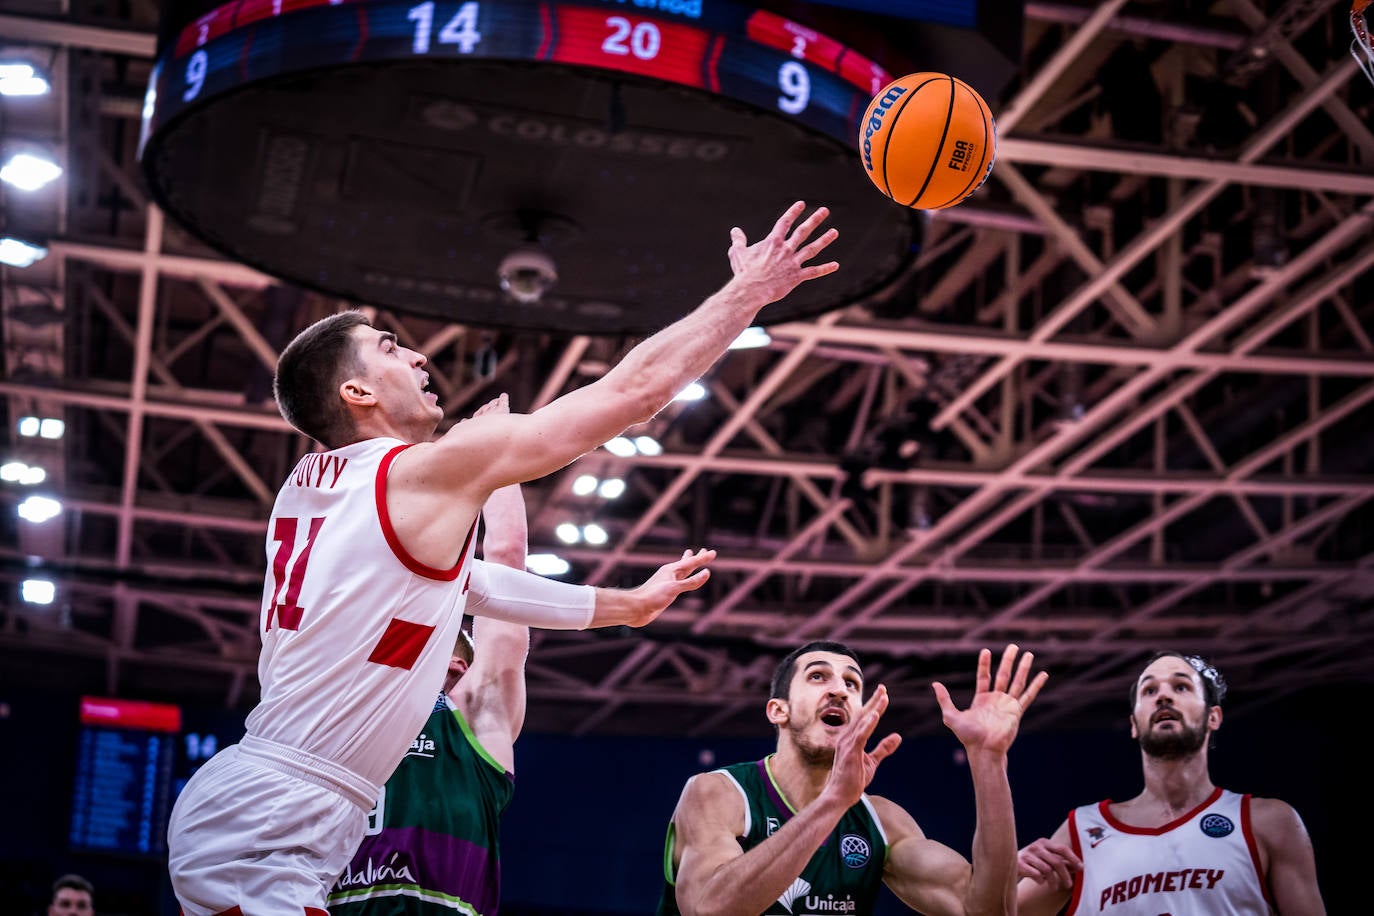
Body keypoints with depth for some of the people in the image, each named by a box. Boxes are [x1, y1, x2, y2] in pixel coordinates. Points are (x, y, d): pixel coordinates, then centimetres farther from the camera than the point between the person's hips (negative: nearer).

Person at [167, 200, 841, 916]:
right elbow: (636, 388, -9)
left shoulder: (310, 482, 13)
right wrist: (749, 291, 2)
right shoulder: (425, 470, -11)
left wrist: (623, 605, 32)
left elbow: (467, 581, 25)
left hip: (224, 805, 9)